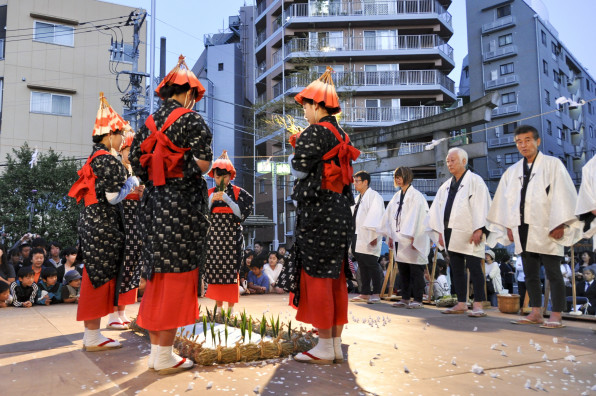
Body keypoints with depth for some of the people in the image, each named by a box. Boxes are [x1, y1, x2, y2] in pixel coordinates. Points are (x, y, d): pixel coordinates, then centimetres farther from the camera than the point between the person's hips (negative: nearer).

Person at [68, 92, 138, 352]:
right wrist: (132, 182, -1)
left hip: (92, 221, 10)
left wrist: (127, 187, 17)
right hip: (103, 224, -10)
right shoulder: (107, 159, -14)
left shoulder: (95, 158, 16)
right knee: (101, 277, -4)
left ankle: (91, 334, 21)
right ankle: (93, 337, 3)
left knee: (95, 278, 13)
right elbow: (113, 196, -17)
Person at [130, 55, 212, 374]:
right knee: (177, 275, -1)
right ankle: (165, 357, 5)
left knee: (157, 276, 13)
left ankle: (155, 351, 22)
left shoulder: (149, 123, 12)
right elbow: (203, 164, -16)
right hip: (182, 205, -7)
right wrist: (188, 171, 4)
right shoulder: (191, 119, -7)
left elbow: (135, 163, 9)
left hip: (154, 203, 7)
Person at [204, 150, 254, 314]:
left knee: (231, 270, -3)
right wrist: (212, 200, -12)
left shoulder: (238, 192, 2)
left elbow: (241, 213, -9)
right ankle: (218, 306, 15)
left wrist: (227, 199, -18)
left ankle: (230, 307, 6)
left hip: (232, 236, -2)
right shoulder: (209, 193, 9)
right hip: (214, 237, 3)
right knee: (214, 269, 2)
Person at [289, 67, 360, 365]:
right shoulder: (341, 136, 16)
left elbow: (300, 170, -12)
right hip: (341, 212, 9)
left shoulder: (314, 132, -10)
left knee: (316, 276, -2)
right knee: (336, 277, 10)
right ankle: (336, 345, 18)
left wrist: (295, 151, 8)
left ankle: (324, 348, 4)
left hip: (318, 211, -9)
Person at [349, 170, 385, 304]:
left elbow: (375, 217, -13)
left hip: (368, 238, -8)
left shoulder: (374, 196, -6)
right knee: (362, 267, 10)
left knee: (372, 265, -4)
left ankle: (376, 293, 2)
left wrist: (374, 236, -19)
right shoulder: (358, 198, 21)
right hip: (357, 238, 8)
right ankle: (364, 293, 16)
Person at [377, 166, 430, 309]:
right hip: (399, 240, 7)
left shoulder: (416, 196, -8)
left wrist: (413, 238, -16)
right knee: (403, 270, 11)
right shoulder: (397, 196, 14)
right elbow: (389, 216, 17)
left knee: (415, 270, -1)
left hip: (412, 240, -7)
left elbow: (417, 217, -13)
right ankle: (405, 298, 19)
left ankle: (417, 299, 6)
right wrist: (390, 236, 14)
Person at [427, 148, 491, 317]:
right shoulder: (446, 186, 17)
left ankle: (478, 305, 1)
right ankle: (461, 304, 15)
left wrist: (478, 229, -17)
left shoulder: (475, 181, -2)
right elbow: (437, 209, 17)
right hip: (451, 234, 7)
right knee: (456, 269, 8)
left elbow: (481, 206, -10)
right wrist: (440, 232, 11)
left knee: (474, 268, -5)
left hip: (469, 235, -7)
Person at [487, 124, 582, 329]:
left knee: (553, 274, -2)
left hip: (546, 230, -5)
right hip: (522, 231, 5)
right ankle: (536, 313, 17)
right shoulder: (512, 171, 14)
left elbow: (563, 195, -5)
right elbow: (504, 200, 15)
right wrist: (508, 226, 8)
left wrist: (559, 225, -12)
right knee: (530, 274, 9)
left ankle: (556, 317, 4)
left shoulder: (553, 164, 1)